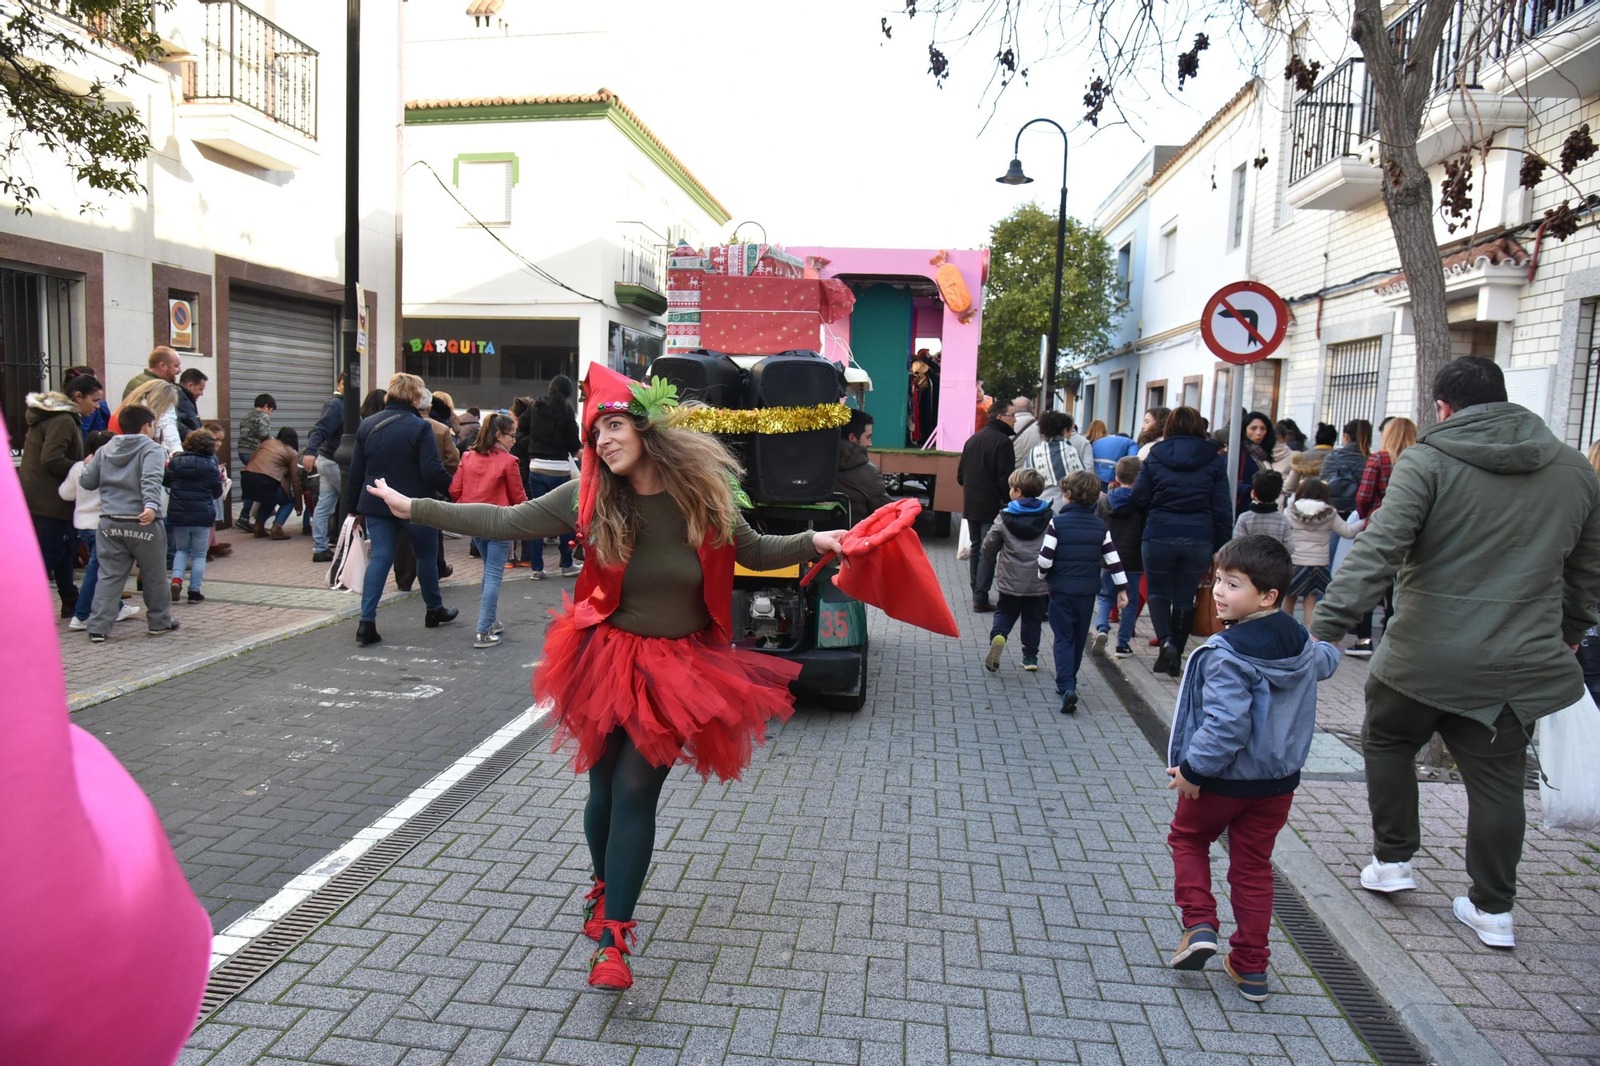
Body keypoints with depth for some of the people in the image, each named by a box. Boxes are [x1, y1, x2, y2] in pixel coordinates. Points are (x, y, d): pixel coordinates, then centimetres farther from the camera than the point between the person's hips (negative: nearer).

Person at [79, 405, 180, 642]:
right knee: (155, 576, 11)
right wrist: (152, 506, -37)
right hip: (143, 524, -5)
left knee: (109, 576, 7)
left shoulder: (105, 450, 12)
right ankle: (159, 621, 21)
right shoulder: (152, 449, -6)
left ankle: (98, 627, 0)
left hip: (110, 522, 5)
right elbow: (151, 480, -23)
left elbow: (86, 482, 15)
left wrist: (87, 465, 35)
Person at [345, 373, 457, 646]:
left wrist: (354, 506, 15)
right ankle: (434, 610, 31)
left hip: (376, 504, 4)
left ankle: (367, 621, -6)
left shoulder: (367, 425, 5)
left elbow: (356, 470, 8)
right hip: (414, 506, -4)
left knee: (379, 558, 4)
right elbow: (433, 471, -20)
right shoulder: (420, 427, -14)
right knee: (426, 556, 15)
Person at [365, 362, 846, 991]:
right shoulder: (588, 498, -8)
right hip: (606, 660, 1)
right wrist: (412, 508, -3)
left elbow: (754, 552, 6)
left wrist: (815, 542, -8)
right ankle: (605, 890, 42)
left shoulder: (702, 494, -9)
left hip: (677, 669, -1)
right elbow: (502, 523, -2)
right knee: (604, 788, 12)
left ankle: (612, 942, 3)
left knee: (635, 791, -6)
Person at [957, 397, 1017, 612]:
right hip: (992, 506, -8)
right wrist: (1010, 503, -10)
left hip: (971, 505, 8)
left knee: (975, 548, 17)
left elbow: (960, 475, 16)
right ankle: (981, 598, -4)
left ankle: (976, 593, 23)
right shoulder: (1002, 441, -14)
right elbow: (1006, 478, -19)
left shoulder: (972, 439, 12)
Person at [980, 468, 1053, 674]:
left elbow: (989, 545, 0)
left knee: (1005, 612, 14)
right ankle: (1030, 656, 15)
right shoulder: (1049, 517, -4)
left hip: (1011, 579, -1)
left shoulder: (1005, 518, -7)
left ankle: (998, 636, -13)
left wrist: (990, 563, 20)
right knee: (1033, 617, 13)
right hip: (1039, 581, 1)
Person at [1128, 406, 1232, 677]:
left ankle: (1166, 642, -10)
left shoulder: (1155, 457, 0)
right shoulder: (1214, 461, 3)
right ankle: (1175, 658, 16)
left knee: (1158, 592, 13)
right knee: (1185, 598, 11)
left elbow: (1138, 498, 1)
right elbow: (1223, 508, 1)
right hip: (1199, 540, 1)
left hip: (1159, 535, -1)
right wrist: (1221, 545, 6)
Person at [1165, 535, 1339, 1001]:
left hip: (1225, 779, -6)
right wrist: (1324, 647, 46)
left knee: (1188, 836, 20)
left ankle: (1200, 924, 7)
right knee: (1253, 866, 16)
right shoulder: (1301, 641, -1)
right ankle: (1251, 968, 22)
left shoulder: (1226, 654, -26)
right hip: (1279, 779, 6)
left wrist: (1193, 769, -20)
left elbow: (1227, 724, -30)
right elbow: (1325, 663, 23)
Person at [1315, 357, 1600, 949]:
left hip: (1425, 655, -4)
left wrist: (1326, 627, -22)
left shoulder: (1427, 462, -10)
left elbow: (1376, 552, -20)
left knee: (1387, 742, 20)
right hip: (1518, 663, 4)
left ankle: (1392, 859, 26)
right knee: (1498, 780, 14)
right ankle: (1493, 908, 22)